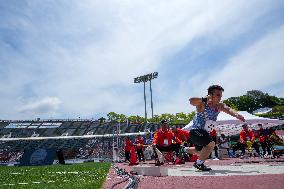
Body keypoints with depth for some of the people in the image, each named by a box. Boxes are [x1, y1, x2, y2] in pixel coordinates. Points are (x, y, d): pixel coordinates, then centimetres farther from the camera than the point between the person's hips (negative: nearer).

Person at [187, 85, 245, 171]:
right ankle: (199, 163, -6)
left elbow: (228, 109, -25)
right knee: (211, 144, -27)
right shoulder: (202, 104, -22)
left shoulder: (220, 106, -5)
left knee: (201, 151, 26)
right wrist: (204, 99, -55)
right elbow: (191, 101, -42)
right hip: (196, 130, -8)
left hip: (204, 131, 8)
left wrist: (236, 114, -46)